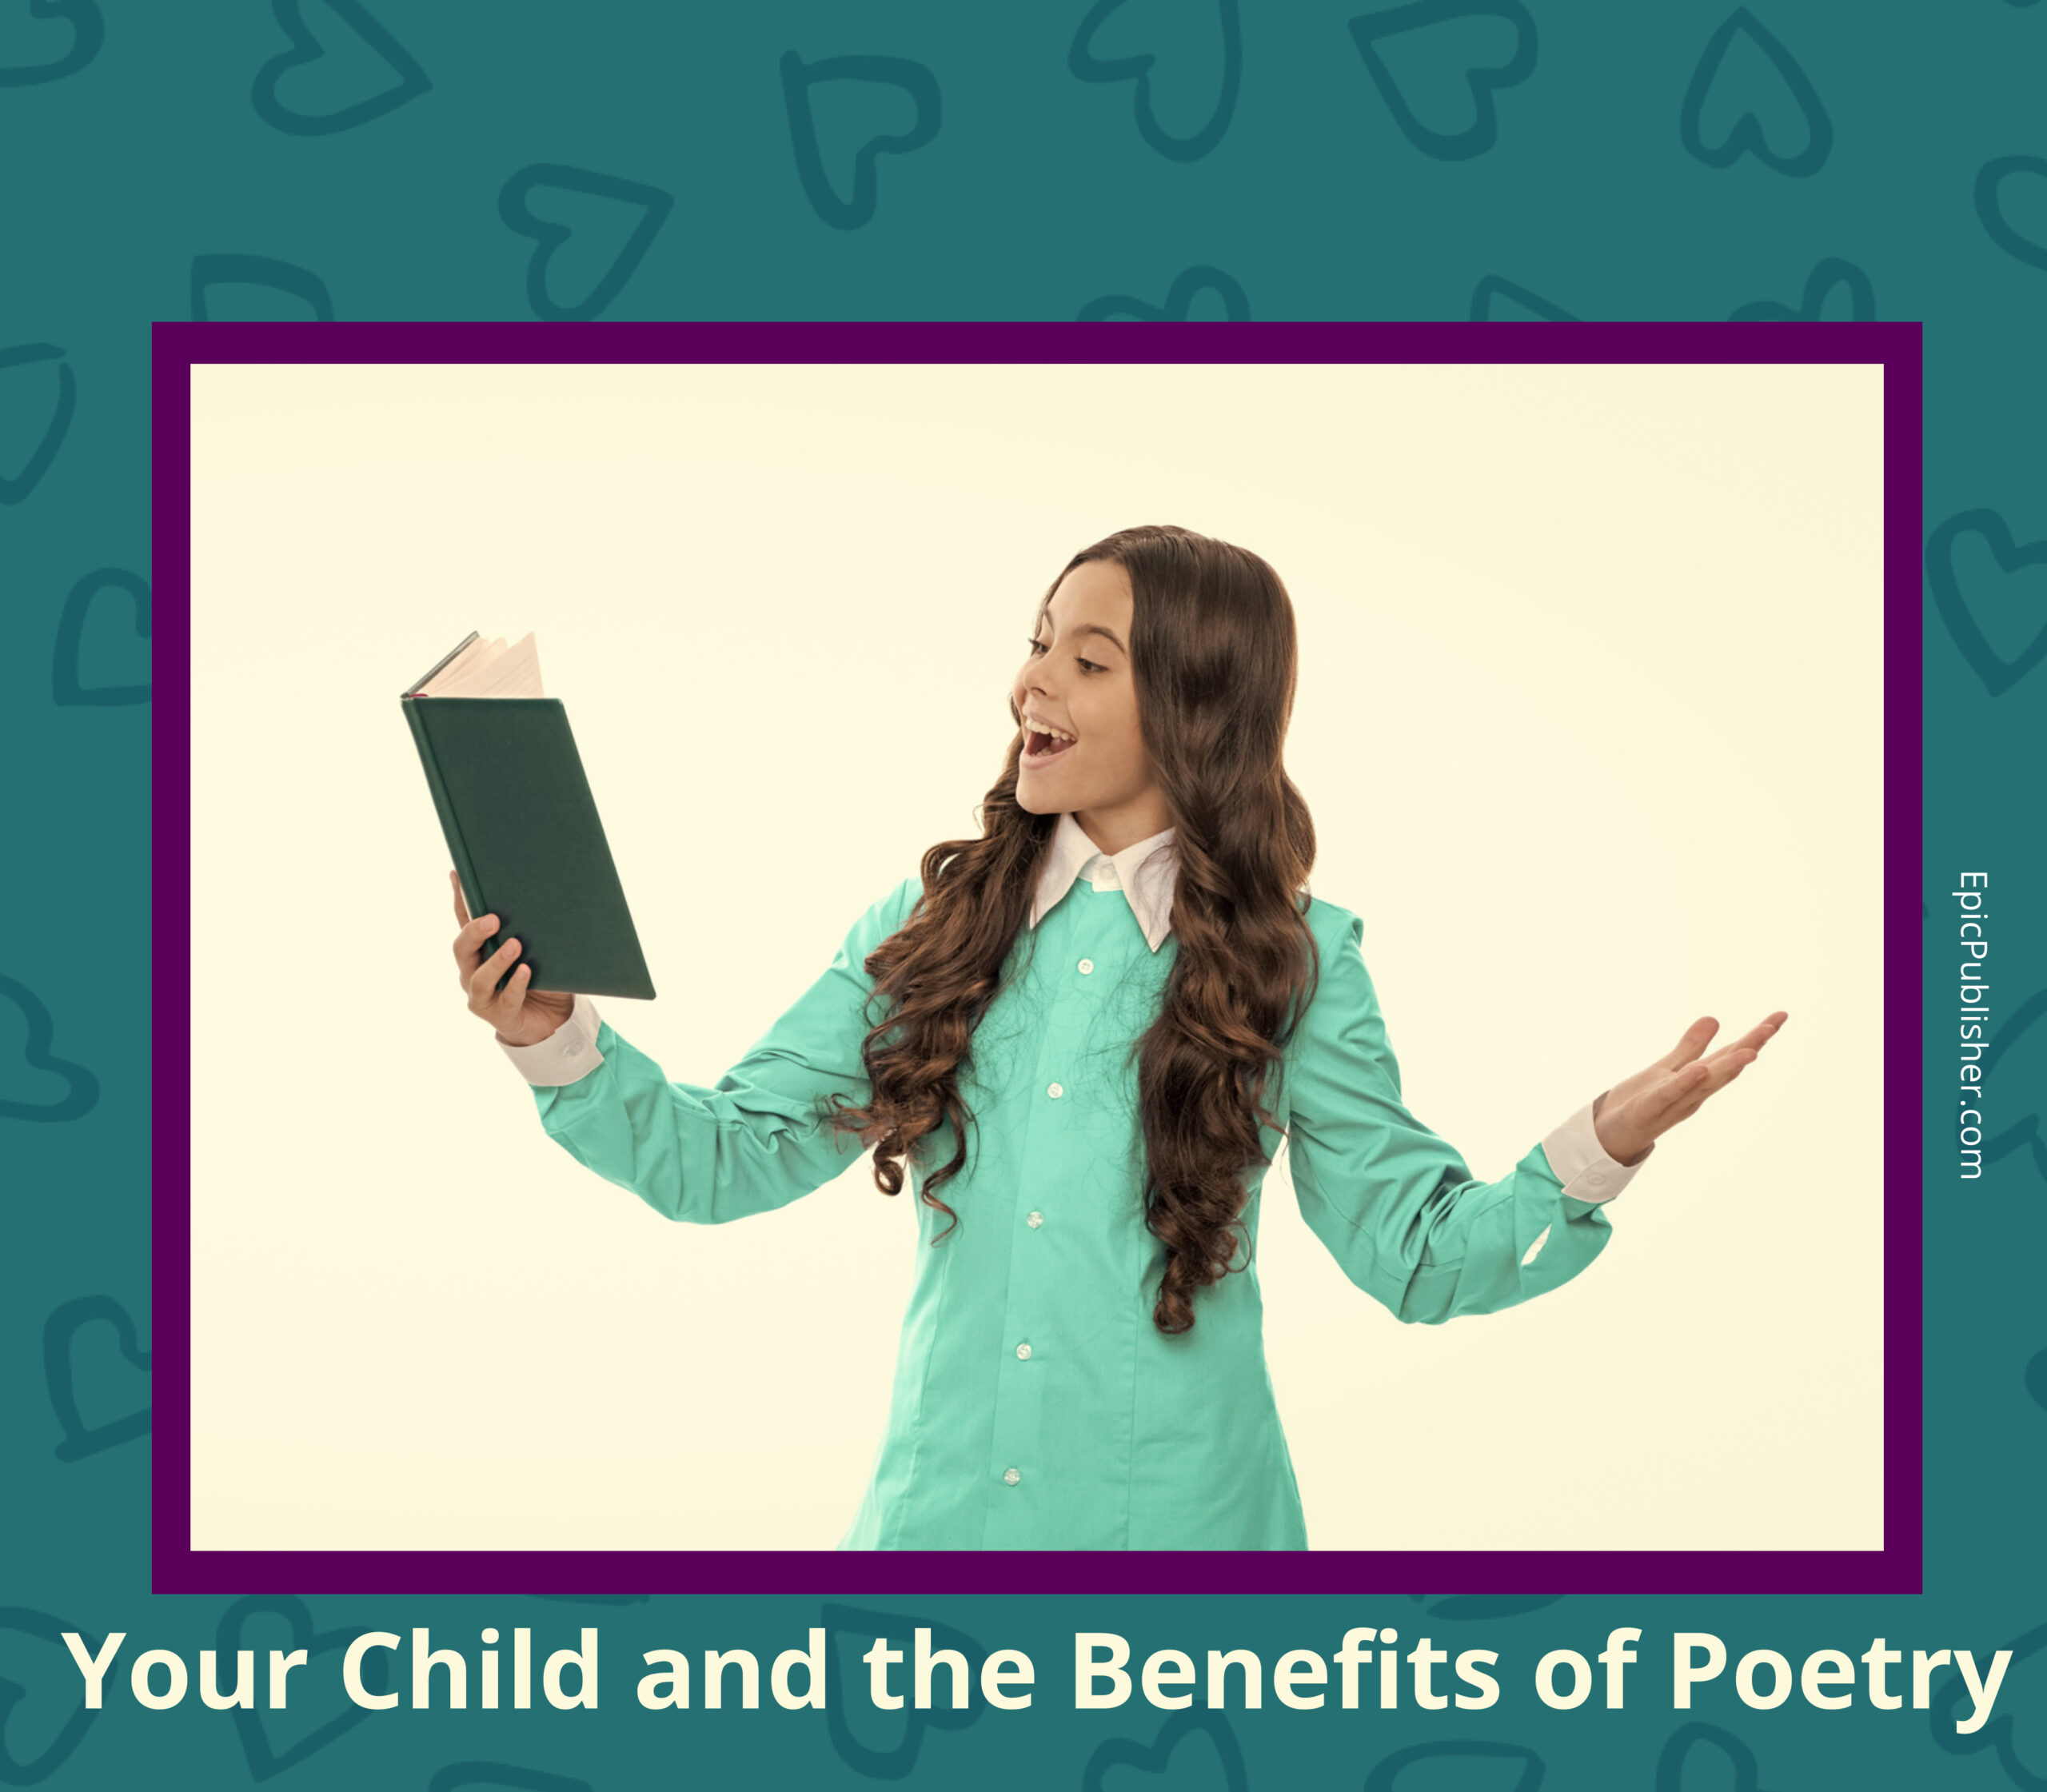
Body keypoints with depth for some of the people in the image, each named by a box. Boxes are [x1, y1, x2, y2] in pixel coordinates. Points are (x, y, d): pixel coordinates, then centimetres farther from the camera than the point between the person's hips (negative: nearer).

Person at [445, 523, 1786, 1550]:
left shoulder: (1295, 961, -2)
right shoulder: (929, 929, 3)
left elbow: (1415, 1250, -4)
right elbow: (733, 1156, 1)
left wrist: (1602, 1149, -19)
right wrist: (555, 1039, -14)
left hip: (1178, 1516, -2)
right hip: (941, 1505, 2)